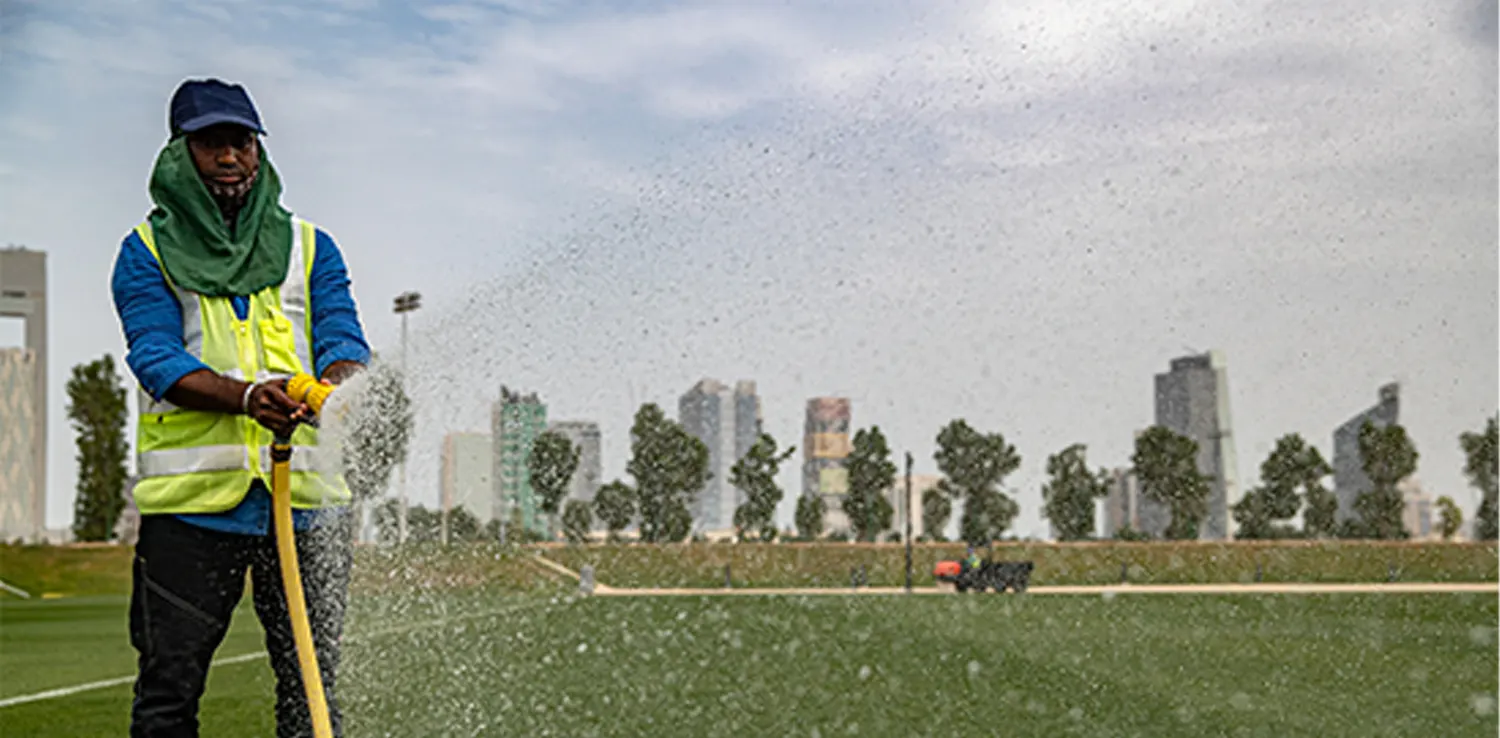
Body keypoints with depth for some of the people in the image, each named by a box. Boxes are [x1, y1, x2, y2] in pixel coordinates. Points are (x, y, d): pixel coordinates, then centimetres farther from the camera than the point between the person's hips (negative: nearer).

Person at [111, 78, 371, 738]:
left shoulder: (311, 248, 16)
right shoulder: (147, 251, 9)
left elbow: (343, 337, 2)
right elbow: (155, 356, -6)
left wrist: (334, 385, -23)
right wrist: (246, 396, -25)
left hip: (306, 493, 2)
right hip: (191, 494, -2)